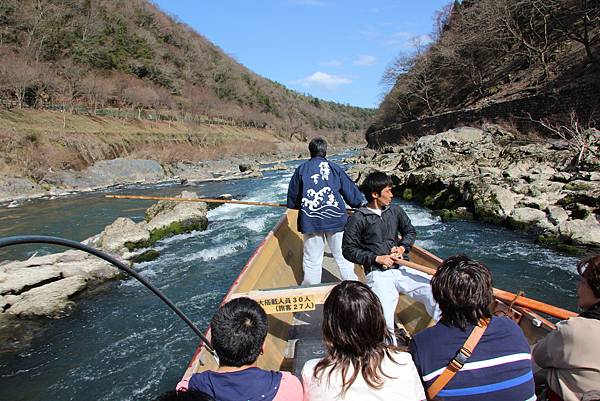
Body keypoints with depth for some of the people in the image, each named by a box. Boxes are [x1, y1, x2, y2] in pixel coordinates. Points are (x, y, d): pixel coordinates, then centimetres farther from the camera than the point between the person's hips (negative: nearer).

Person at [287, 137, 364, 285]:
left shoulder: (301, 169, 7)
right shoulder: (335, 168, 7)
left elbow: (292, 196, 12)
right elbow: (350, 190, 12)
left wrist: (299, 206, 32)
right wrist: (360, 203, 29)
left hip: (310, 220, 0)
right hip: (336, 218, 0)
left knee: (312, 260, 8)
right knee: (343, 256, 10)